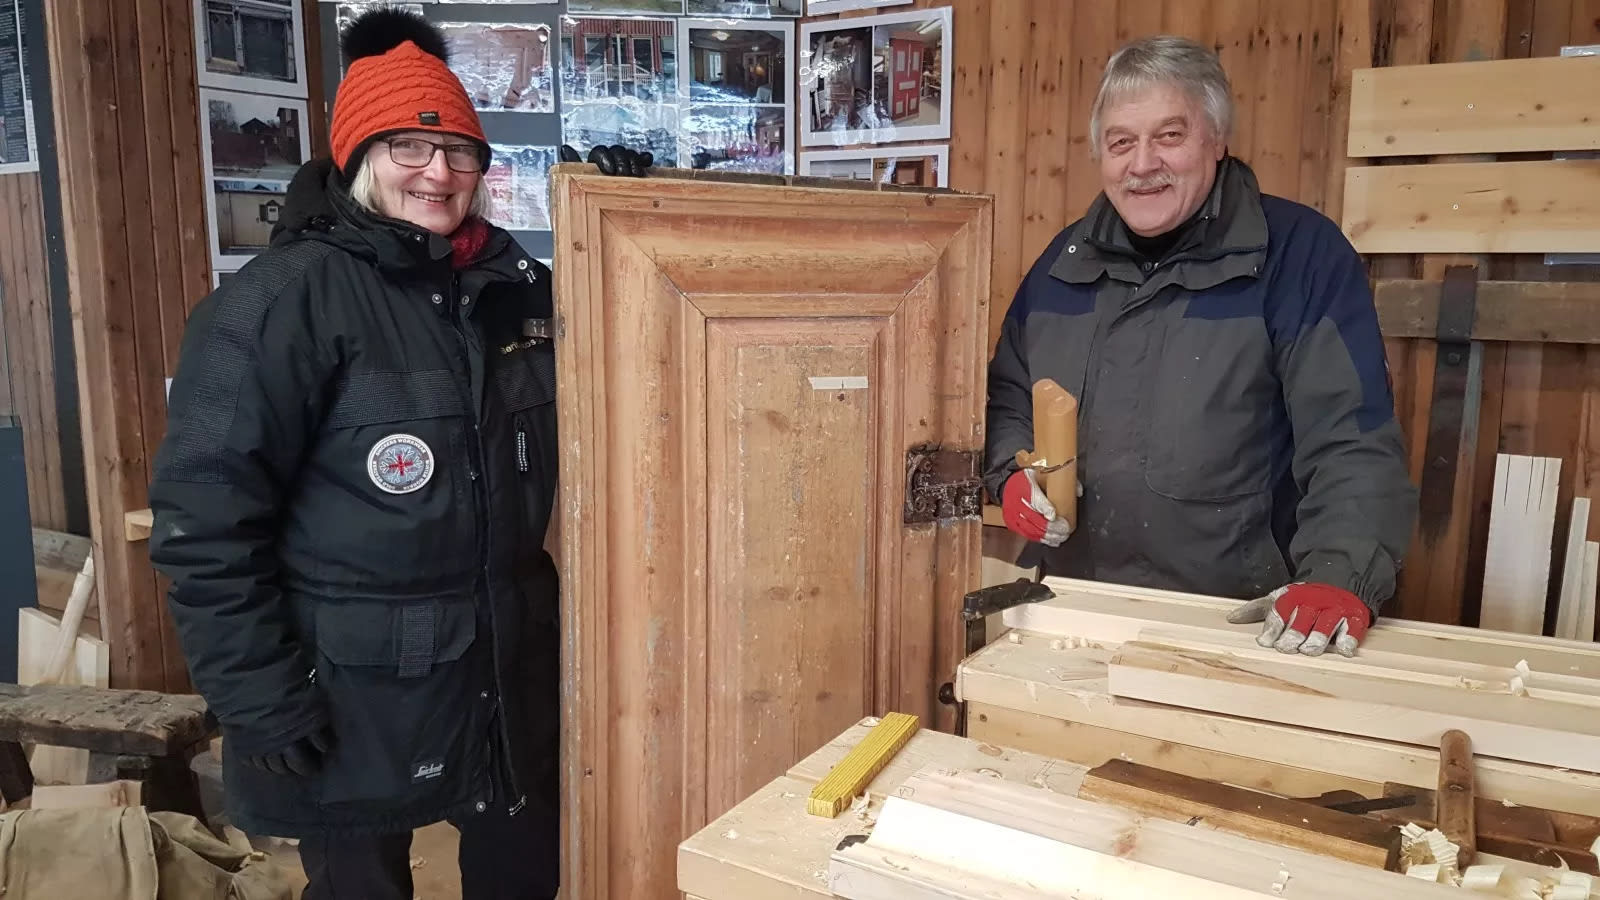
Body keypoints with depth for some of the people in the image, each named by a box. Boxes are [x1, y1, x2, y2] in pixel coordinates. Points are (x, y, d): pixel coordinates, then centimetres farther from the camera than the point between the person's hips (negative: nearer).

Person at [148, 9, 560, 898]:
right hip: (353, 685, -5)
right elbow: (205, 514, -16)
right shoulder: (284, 298, -15)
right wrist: (259, 696, -16)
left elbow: (562, 446, 17)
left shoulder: (517, 286, 3)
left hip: (512, 655, 6)